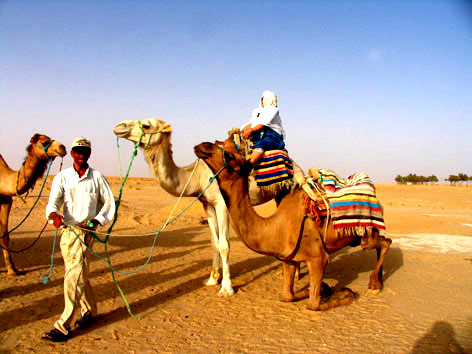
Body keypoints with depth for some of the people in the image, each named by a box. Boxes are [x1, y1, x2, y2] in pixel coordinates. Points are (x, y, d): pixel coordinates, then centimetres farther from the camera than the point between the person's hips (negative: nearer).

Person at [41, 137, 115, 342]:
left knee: (74, 276, -11)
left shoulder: (97, 178, 3)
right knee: (79, 274, 15)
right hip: (67, 230, 4)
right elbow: (53, 201, -7)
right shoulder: (62, 177, 6)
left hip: (86, 230, -4)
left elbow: (109, 203, 6)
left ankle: (64, 326, -7)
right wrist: (53, 214, -29)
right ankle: (89, 311, 34)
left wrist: (97, 220, -10)